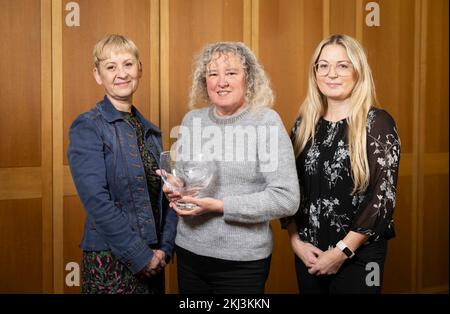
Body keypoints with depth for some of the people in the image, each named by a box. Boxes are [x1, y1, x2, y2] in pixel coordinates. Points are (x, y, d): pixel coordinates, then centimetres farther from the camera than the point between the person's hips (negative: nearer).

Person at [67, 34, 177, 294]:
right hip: (111, 260, -6)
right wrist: (140, 256, -17)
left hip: (152, 259, 6)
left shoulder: (150, 131, 9)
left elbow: (164, 194, 9)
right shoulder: (87, 128, -10)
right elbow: (97, 201, -18)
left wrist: (165, 248, -3)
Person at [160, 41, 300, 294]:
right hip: (189, 251, 4)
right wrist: (174, 190, -5)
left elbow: (287, 199, -16)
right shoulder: (192, 119, 4)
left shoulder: (266, 121, -11)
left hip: (242, 260, -4)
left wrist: (218, 206, -19)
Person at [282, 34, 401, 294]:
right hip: (309, 255, 4)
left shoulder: (377, 122, -9)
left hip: (359, 255, -4)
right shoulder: (304, 123, 4)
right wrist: (296, 240, -5)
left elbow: (383, 195, -14)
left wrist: (341, 252, -15)